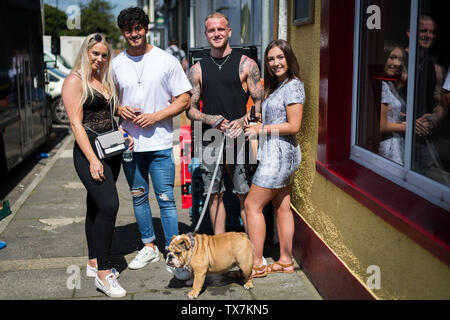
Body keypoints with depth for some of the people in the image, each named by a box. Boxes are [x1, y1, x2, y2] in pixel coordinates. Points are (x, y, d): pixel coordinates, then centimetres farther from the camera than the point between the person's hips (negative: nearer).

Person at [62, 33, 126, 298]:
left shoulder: (105, 80, 17)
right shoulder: (75, 81, -6)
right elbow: (76, 123, -13)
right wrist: (93, 160, -20)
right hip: (89, 149, -8)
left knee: (96, 205, 13)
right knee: (108, 204, -17)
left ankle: (94, 263, 23)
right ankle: (103, 273, -11)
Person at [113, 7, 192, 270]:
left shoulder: (166, 60, -3)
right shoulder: (116, 64, 6)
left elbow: (184, 100, -3)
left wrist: (154, 117, -14)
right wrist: (120, 109, -7)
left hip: (159, 142, -4)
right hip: (129, 141, 4)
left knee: (165, 197, -2)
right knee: (138, 196, 13)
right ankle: (149, 247, 27)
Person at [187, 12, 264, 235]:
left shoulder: (246, 64, 4)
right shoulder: (197, 69, 9)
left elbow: (260, 103, 3)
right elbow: (190, 109, 10)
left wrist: (243, 120, -15)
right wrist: (210, 119, -10)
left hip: (240, 137, -2)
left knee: (245, 195, -2)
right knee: (215, 195, 8)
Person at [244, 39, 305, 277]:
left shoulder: (292, 86, -13)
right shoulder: (276, 86, 17)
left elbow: (293, 126, -18)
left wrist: (262, 129, -14)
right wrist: (257, 126, 6)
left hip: (279, 154, -10)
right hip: (278, 154, 10)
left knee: (253, 205, -6)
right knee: (282, 207, 12)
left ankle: (256, 265, -1)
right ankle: (286, 261, 19)